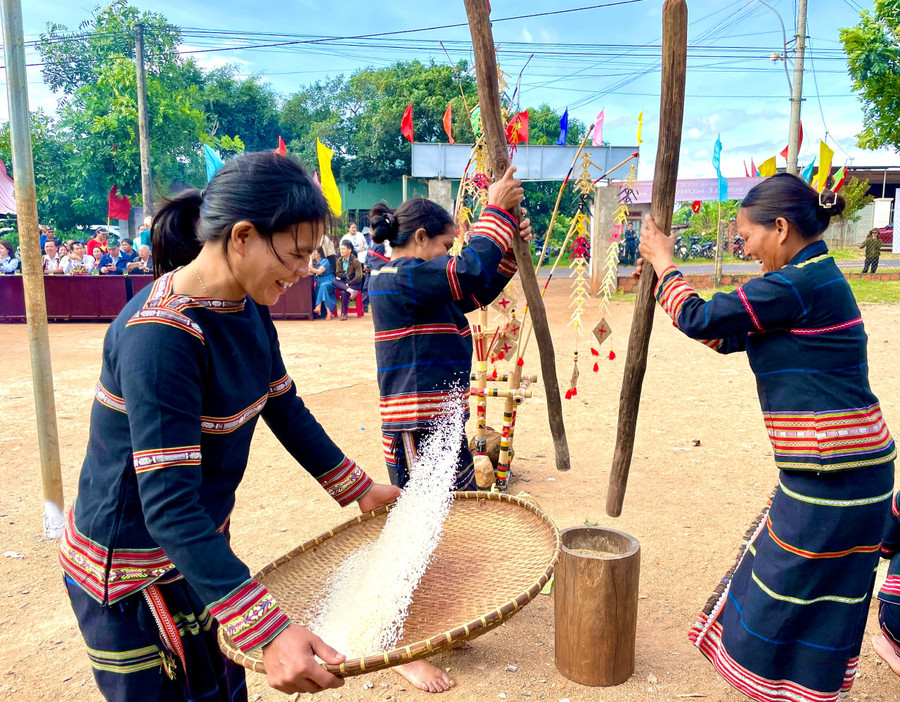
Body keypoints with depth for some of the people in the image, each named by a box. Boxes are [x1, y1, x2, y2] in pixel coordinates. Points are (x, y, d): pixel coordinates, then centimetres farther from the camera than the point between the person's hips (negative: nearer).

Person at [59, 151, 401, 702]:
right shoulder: (160, 335, -30)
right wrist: (269, 633, -37)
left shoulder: (249, 307, -4)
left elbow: (285, 408, 10)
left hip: (201, 548, 8)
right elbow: (168, 507, -33)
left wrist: (358, 489, 14)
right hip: (131, 575, -8)